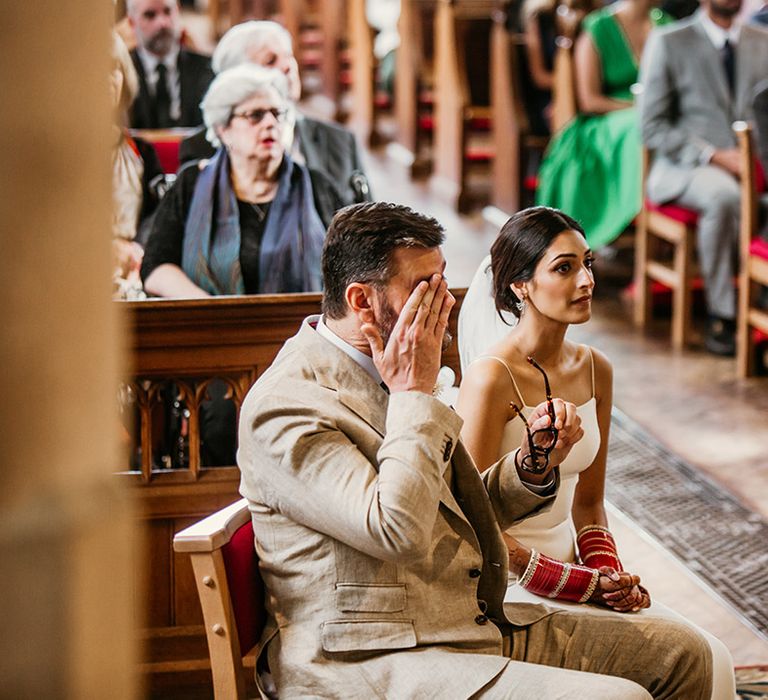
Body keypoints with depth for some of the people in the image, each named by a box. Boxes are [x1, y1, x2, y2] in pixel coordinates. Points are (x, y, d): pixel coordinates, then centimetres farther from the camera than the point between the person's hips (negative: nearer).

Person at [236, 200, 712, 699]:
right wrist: (415, 393, -16)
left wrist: (534, 466, 1)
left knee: (681, 653, 6)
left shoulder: (401, 381, 14)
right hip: (375, 659, -9)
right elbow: (396, 531, -27)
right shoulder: (285, 404, -16)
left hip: (475, 624, 10)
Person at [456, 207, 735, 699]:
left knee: (712, 658, -11)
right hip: (506, 585, -7)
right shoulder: (492, 377, -16)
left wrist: (611, 578, -4)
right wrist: (584, 586, -15)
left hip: (570, 562, 7)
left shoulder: (595, 370, 7)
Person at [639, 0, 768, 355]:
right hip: (684, 166, -4)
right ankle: (721, 315, -26)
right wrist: (714, 156, -17)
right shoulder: (668, 42, 3)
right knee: (723, 195, -38)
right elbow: (653, 127, -4)